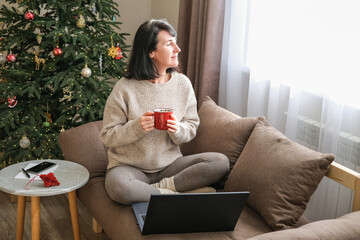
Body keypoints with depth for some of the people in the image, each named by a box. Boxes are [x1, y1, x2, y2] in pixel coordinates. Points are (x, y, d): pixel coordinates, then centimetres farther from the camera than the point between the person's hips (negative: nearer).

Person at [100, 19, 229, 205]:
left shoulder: (182, 83, 1)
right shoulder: (125, 88, -11)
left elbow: (192, 128, 6)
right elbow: (107, 136, -8)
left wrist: (177, 129, -17)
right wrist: (137, 127, -25)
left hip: (169, 164, 4)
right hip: (130, 167, -3)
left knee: (220, 162, -18)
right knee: (117, 186, -38)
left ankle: (163, 186, -16)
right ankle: (168, 194, -17)